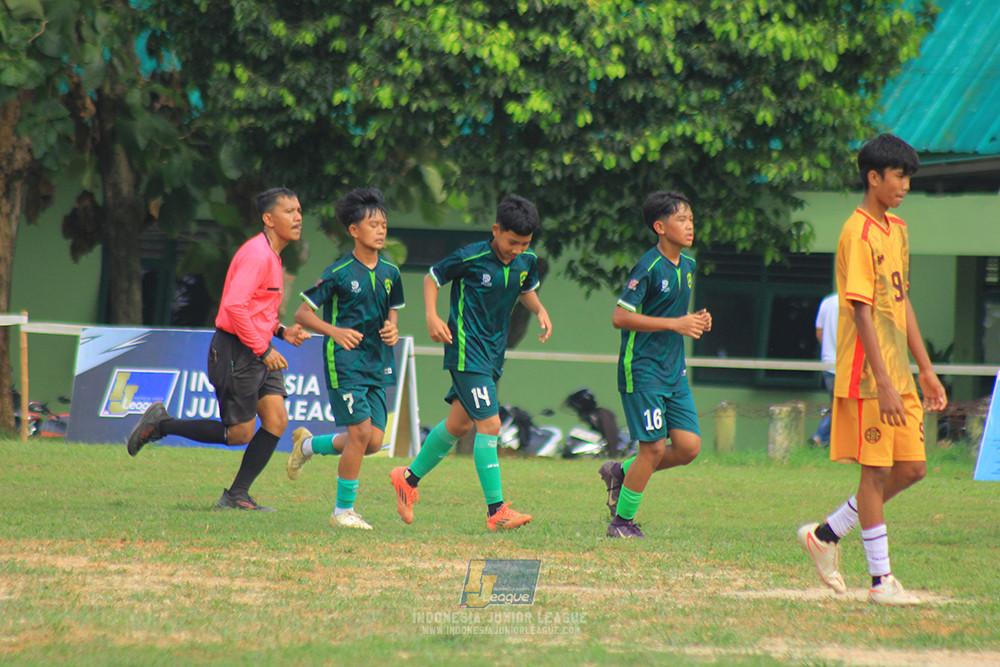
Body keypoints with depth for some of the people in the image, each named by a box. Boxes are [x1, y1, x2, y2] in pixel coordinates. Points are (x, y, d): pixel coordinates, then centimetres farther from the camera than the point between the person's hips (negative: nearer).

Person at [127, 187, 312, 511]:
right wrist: (262, 350, -22)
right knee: (240, 433, -2)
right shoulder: (256, 254, -18)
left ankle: (236, 496, 4)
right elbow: (235, 306, -26)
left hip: (259, 352, 9)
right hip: (236, 352, -9)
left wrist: (281, 331, 9)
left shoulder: (272, 256, 15)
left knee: (277, 420, -3)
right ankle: (161, 424, 13)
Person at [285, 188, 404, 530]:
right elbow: (302, 314, -6)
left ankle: (309, 444, 28)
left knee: (374, 441, 2)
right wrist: (336, 332, -20)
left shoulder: (389, 273, 7)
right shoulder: (338, 273, -10)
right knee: (361, 432, -13)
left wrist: (392, 328, 1)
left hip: (377, 363, 6)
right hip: (345, 362, -6)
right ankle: (343, 510, 0)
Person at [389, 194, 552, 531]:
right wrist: (432, 316, -16)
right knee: (489, 424, -14)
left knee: (459, 423, 17)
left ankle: (410, 478, 36)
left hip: (494, 352, 7)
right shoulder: (470, 258, -15)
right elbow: (432, 277, -2)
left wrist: (540, 310, 2)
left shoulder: (527, 261, 1)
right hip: (467, 351, -7)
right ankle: (496, 510, -14)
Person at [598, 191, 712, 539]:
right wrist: (675, 324, -21)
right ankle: (622, 521, 8)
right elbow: (620, 317, -20)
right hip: (642, 369, -8)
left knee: (689, 447, 0)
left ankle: (621, 472, 21)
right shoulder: (649, 268, -15)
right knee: (655, 448, -7)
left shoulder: (687, 265, 11)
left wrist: (695, 320, 4)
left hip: (674, 370, 8)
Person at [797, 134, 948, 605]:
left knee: (911, 468, 7)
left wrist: (925, 370, 20)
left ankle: (826, 534, 19)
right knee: (876, 469, -4)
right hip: (868, 373, -9)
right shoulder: (858, 234, -13)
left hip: (898, 374, 9)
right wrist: (883, 381, -23)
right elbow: (862, 312, -18)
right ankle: (880, 580, 1)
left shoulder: (897, 230, 15)